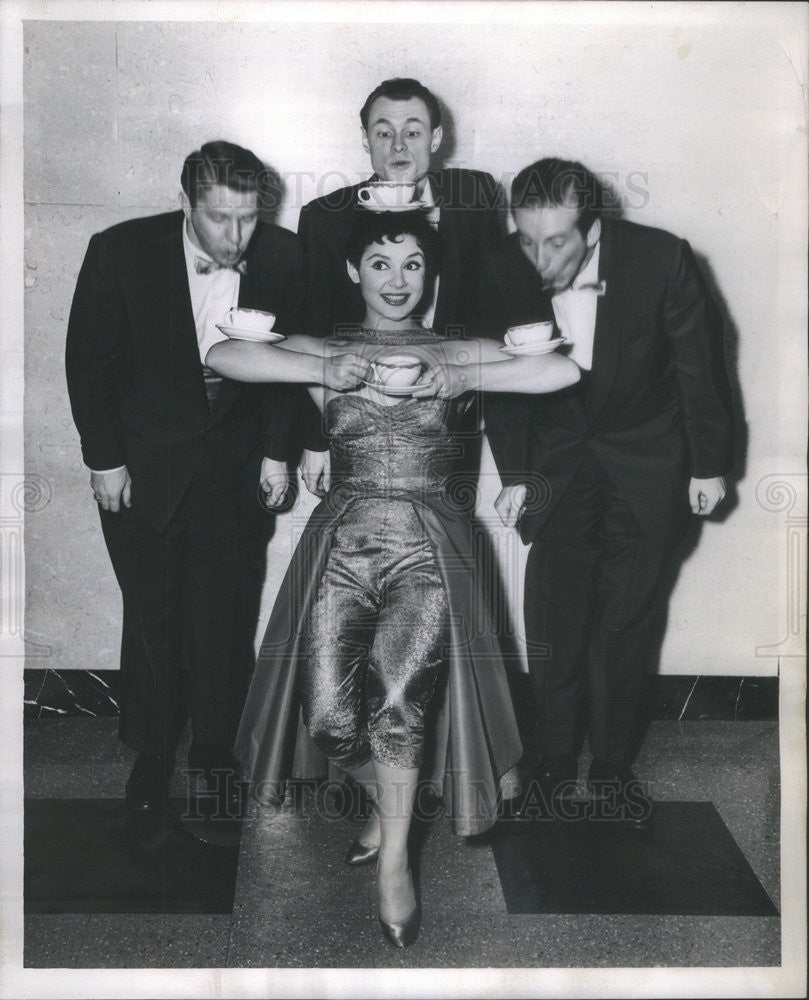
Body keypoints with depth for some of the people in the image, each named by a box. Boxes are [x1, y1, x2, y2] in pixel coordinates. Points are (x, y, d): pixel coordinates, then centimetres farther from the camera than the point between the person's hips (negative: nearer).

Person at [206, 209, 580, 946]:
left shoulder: (458, 354, 9)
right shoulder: (324, 350, 9)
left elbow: (564, 370, -4)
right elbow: (222, 355, -7)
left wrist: (460, 379, -13)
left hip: (427, 545, -1)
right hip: (343, 543, 1)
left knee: (398, 695, -22)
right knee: (330, 715, -11)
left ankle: (394, 859, 0)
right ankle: (387, 800, 23)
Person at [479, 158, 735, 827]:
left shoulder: (662, 259, -23)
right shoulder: (504, 272, -17)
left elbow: (700, 363, -8)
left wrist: (710, 464, -2)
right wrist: (514, 474, 0)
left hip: (645, 459, -1)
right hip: (557, 463, 1)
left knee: (625, 626, 4)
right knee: (554, 627, 0)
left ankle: (614, 766, 21)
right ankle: (555, 765, 18)